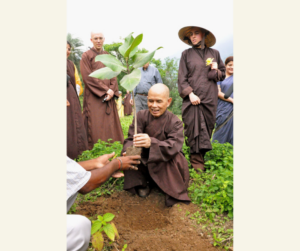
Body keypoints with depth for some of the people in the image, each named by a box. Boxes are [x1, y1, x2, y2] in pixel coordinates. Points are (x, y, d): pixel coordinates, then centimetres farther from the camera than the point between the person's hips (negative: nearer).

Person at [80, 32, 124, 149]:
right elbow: (88, 77, -8)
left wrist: (112, 91, -6)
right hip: (93, 98, -4)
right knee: (95, 126, -6)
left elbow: (113, 76, 12)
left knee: (110, 125, 3)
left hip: (108, 96, 5)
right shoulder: (86, 56, 2)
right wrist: (106, 90, -11)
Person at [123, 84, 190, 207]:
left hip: (166, 165, -2)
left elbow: (174, 146, -32)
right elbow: (131, 139, -17)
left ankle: (173, 193, -5)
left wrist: (151, 143, -52)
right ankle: (142, 184, 1)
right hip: (144, 162, 2)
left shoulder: (175, 122, -14)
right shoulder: (141, 116, -9)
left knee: (177, 158, -31)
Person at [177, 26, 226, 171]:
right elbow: (182, 77, 2)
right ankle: (197, 163, -3)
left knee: (207, 128, 2)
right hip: (192, 98, -2)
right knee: (194, 129, -7)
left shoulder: (214, 53, 15)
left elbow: (222, 75, 20)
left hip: (210, 98, 3)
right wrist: (190, 93, -11)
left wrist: (216, 71, -3)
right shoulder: (186, 54, 9)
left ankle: (202, 158, 13)